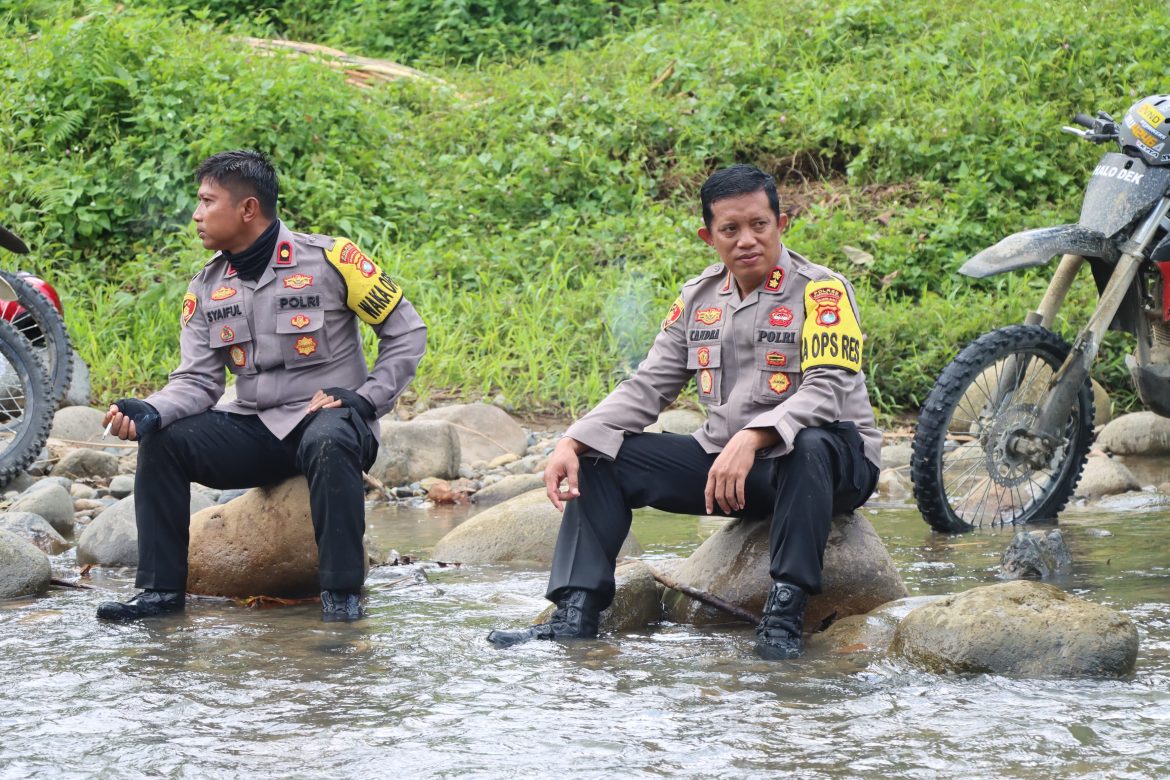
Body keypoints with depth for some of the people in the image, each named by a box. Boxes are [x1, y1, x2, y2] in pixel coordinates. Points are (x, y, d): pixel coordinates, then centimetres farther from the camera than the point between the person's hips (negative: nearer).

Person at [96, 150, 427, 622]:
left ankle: (342, 592, -30)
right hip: (255, 429, 5)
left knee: (329, 443, -40)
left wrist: (365, 400, -14)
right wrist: (151, 411, -20)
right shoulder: (206, 288, 6)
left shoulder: (329, 259, -10)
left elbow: (406, 333, -5)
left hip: (327, 418, -5)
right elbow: (197, 382, 1)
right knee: (162, 442, -16)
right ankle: (161, 589, -12)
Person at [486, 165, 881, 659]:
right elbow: (646, 389, 7)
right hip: (725, 467, 6)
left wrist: (752, 438, -41)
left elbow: (828, 389, -25)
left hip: (830, 467, -6)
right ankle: (576, 613, -13)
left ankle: (785, 613, -37)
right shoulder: (699, 298, 8)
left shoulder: (821, 292, -11)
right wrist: (572, 443, -10)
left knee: (811, 445, -41)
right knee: (601, 460, -4)